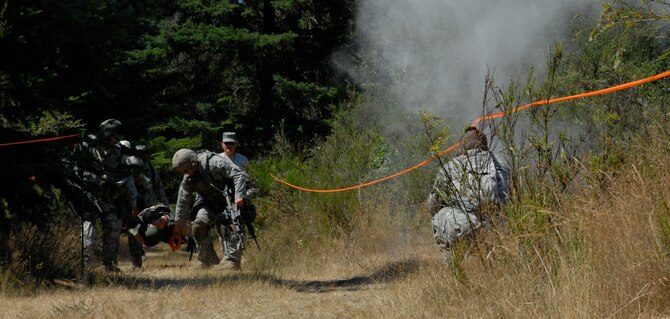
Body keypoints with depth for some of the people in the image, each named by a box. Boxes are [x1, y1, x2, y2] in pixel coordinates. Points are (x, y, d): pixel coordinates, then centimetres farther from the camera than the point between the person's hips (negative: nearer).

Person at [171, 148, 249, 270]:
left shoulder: (215, 163, -24)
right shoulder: (187, 179, -2)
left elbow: (239, 175, -25)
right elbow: (183, 201, 8)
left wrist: (239, 196, -35)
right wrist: (178, 223, 11)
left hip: (229, 201, -6)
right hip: (209, 203, 6)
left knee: (223, 226, -25)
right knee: (198, 225, -14)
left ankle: (233, 260, -22)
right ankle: (207, 260, -1)